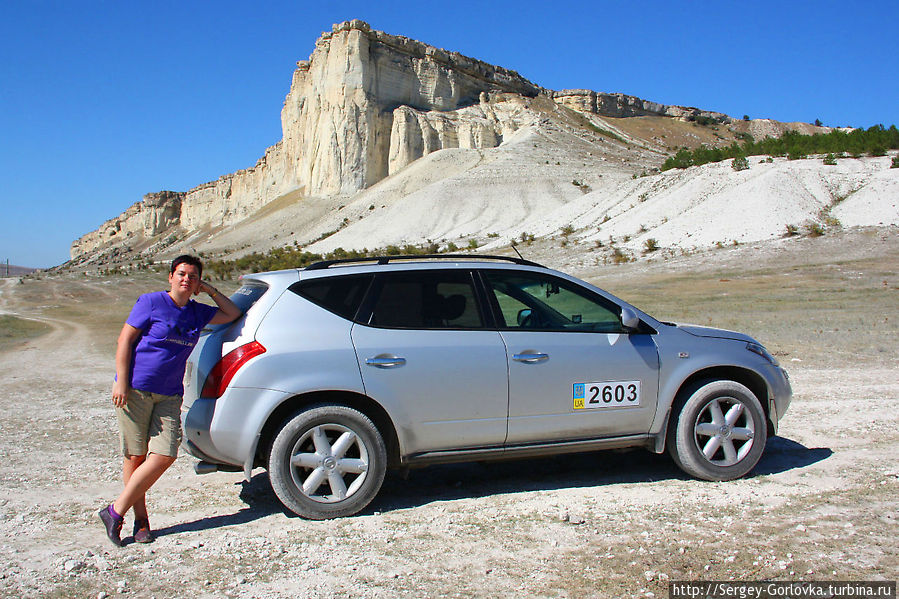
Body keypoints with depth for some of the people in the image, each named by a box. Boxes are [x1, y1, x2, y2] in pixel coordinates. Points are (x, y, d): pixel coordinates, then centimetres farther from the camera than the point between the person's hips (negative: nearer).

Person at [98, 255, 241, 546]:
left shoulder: (198, 312, 12)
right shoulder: (151, 302, -2)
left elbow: (233, 314, 23)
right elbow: (125, 340, -4)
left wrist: (211, 291, 10)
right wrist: (121, 381, -11)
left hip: (169, 396, 5)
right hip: (135, 389, -4)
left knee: (164, 456, -8)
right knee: (136, 456, 1)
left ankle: (116, 511, 4)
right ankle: (140, 518, 14)